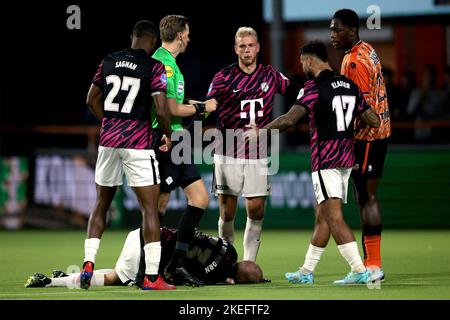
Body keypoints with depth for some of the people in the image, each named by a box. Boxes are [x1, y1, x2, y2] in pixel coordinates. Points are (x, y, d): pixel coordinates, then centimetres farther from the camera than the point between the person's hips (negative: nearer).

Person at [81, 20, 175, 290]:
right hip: (138, 144, -5)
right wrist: (169, 136, 4)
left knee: (102, 204, 18)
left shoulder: (109, 62, 8)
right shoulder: (154, 67, -8)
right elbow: (161, 110, -13)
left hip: (108, 140, 5)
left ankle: (88, 264, 9)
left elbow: (92, 100, 16)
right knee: (150, 207, 0)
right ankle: (152, 277, -2)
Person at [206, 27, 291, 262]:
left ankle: (249, 263, 6)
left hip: (257, 155, 2)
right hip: (227, 153, -2)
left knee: (256, 211, -2)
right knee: (227, 213, -1)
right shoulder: (223, 77, -3)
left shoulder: (270, 75, 5)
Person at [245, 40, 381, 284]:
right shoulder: (350, 85, 9)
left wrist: (259, 131, -9)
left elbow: (290, 119, -20)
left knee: (334, 217, -9)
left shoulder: (314, 87, -12)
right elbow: (374, 121, 9)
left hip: (325, 161, -8)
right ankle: (306, 272, 20)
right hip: (346, 159, 8)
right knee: (322, 217, 13)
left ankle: (359, 270, -17)